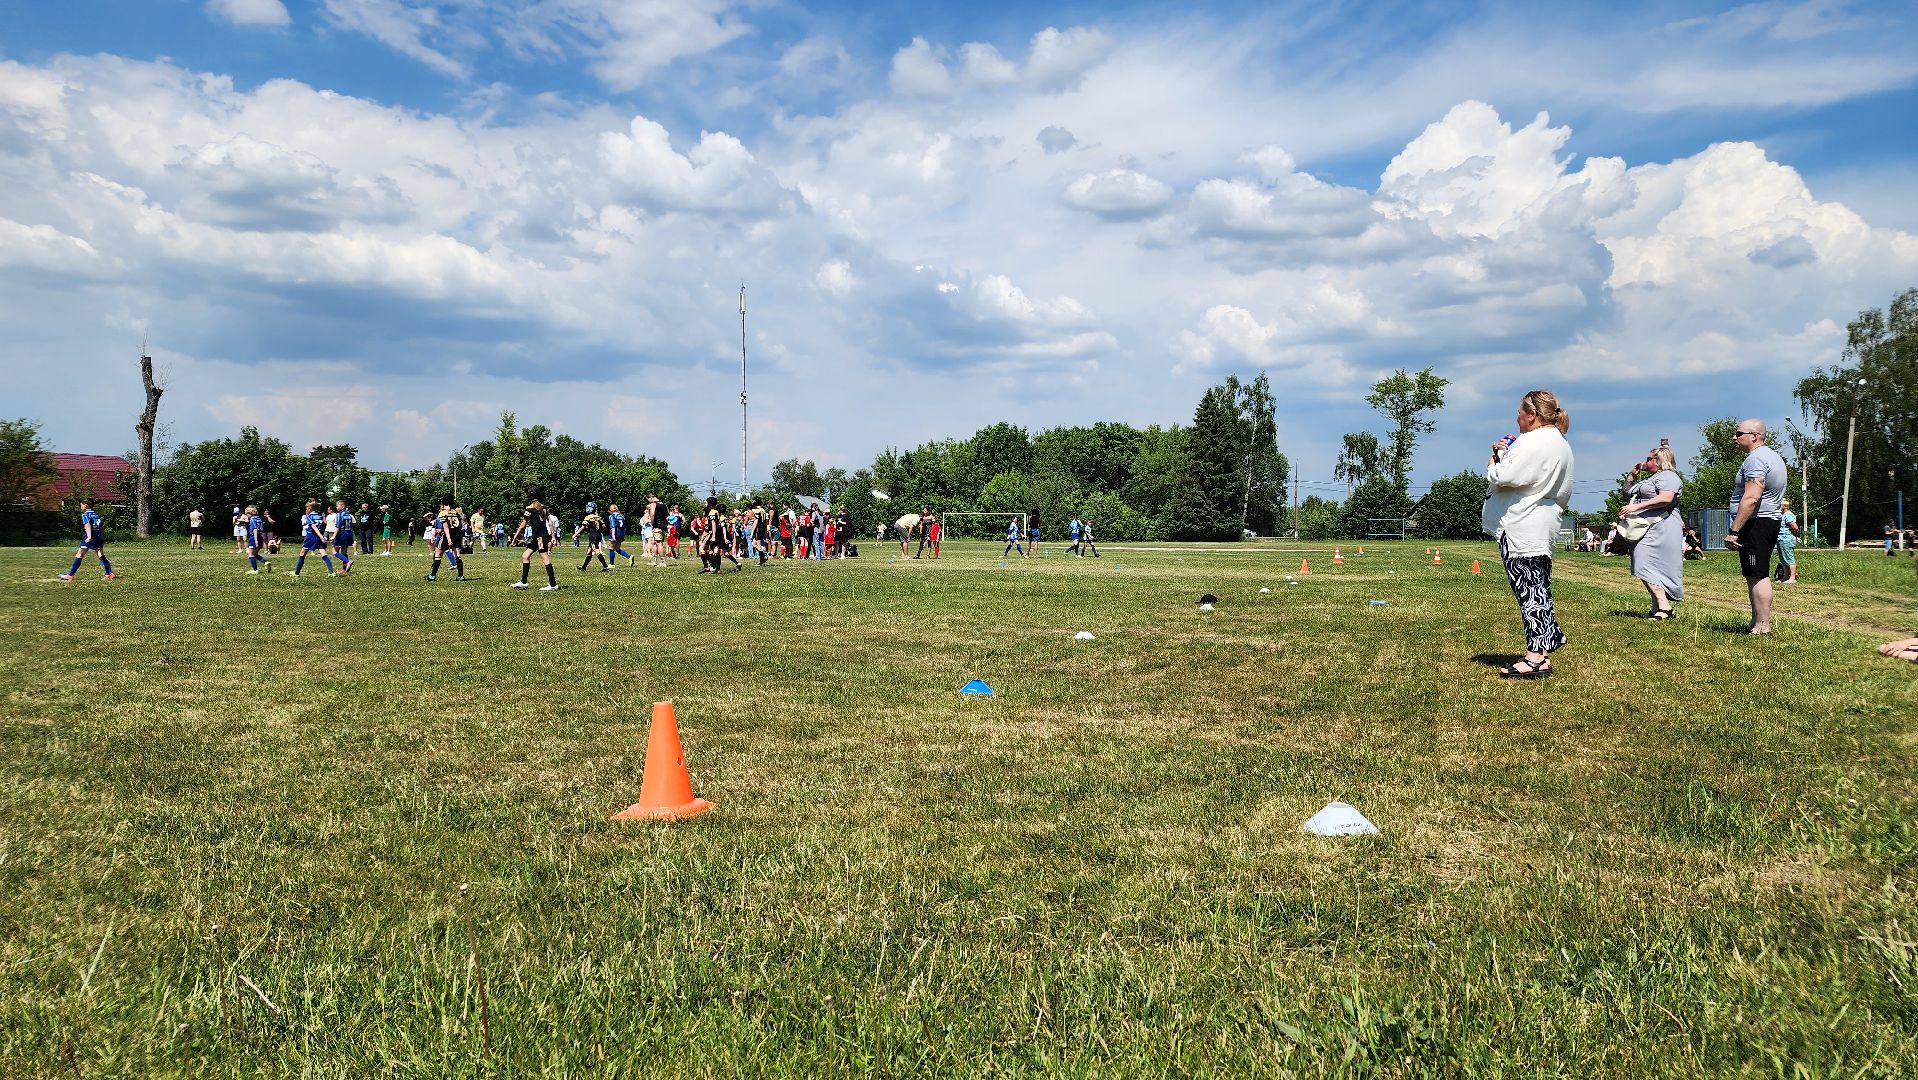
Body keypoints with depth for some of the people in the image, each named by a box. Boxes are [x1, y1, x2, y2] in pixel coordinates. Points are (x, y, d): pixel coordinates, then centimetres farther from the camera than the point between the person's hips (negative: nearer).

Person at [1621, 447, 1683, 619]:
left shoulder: (1667, 476, -5)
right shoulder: (1648, 479, 27)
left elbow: (1666, 498, -22)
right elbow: (1628, 496, 35)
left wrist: (1637, 507, -24)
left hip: (1659, 529, -11)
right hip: (1645, 530, 11)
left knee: (1645, 566, -20)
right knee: (1651, 570, 7)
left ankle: (1664, 607, -24)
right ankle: (1657, 610, 7)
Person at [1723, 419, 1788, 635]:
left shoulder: (1756, 459, -16)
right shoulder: (1773, 456, 20)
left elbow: (1751, 498, -25)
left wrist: (1733, 531, -25)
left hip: (1755, 523, -11)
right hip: (1769, 521, 11)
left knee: (1757, 576, -10)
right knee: (1757, 575, 16)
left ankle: (1762, 626, -10)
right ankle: (1757, 622, 21)